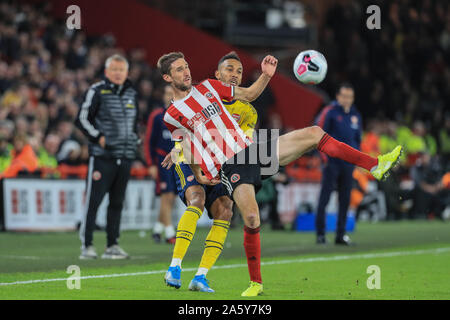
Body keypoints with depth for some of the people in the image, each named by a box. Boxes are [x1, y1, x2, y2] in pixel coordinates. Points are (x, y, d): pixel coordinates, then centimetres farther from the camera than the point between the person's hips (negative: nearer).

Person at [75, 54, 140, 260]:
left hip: (125, 157, 6)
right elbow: (82, 119, -4)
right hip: (102, 156, -6)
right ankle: (87, 245, -5)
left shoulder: (131, 93, 15)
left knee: (117, 202, 9)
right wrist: (98, 137, -12)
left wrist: (135, 140, 15)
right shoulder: (97, 91, -3)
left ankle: (112, 245, 14)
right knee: (93, 200, -8)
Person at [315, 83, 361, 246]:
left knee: (345, 200, 6)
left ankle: (341, 234, 12)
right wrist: (325, 156, -11)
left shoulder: (355, 115, 13)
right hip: (332, 161, -5)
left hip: (348, 163, 5)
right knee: (325, 197, -7)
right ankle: (320, 234, -4)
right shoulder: (329, 112, -5)